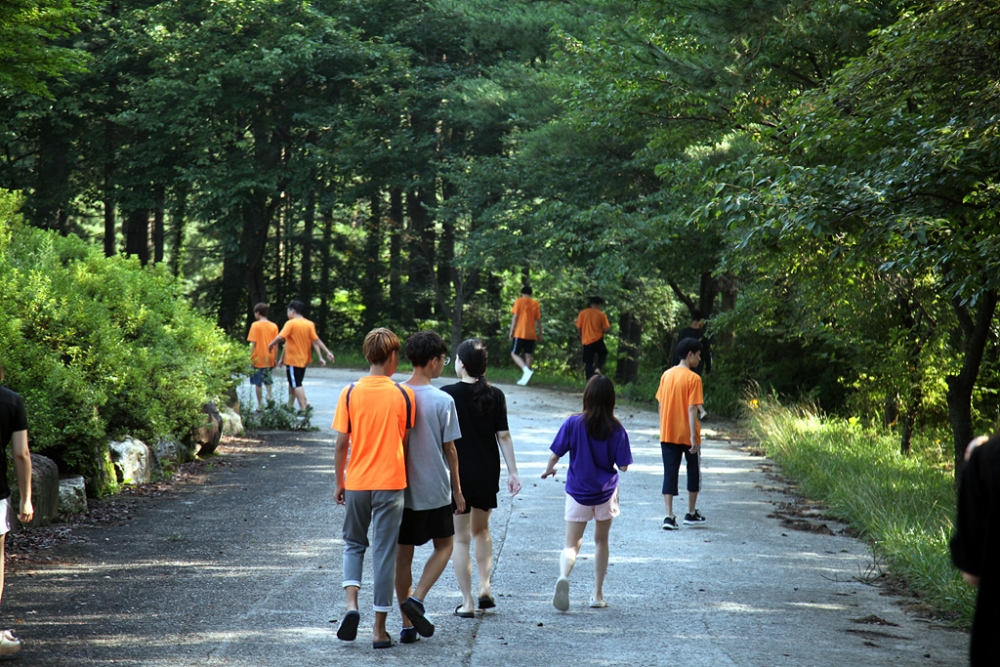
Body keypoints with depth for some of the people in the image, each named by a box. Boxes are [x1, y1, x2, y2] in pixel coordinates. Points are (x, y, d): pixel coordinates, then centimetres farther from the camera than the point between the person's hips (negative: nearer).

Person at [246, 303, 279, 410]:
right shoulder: (274, 326, 2)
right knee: (267, 379, 23)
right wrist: (275, 358, 13)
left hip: (258, 358, -4)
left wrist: (250, 357, -5)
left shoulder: (255, 325, -9)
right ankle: (270, 396, 2)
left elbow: (253, 343, -11)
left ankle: (260, 405, 4)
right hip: (269, 358, 4)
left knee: (258, 383, 3)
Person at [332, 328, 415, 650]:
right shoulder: (404, 395, -5)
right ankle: (379, 629, 7)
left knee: (354, 544, 19)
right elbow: (406, 442, 2)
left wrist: (339, 483, 8)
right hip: (390, 484, -1)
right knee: (385, 552, 5)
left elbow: (341, 443, -2)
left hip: (356, 482, 1)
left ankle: (352, 605, -4)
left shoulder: (350, 392, -4)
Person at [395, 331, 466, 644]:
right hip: (434, 489, -3)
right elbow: (449, 450, -6)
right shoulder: (443, 401, -12)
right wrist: (457, 489, 5)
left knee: (402, 553, 9)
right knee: (444, 545, 15)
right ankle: (416, 599, -6)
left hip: (399, 488, 3)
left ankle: (407, 624, 12)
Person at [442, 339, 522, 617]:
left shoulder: (448, 394, -10)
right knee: (481, 530, 24)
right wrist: (513, 472, 2)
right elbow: (504, 436, -2)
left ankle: (467, 602, 3)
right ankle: (484, 587, 15)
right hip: (488, 475, 4)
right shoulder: (495, 396, -2)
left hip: (457, 474, -4)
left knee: (461, 537, 4)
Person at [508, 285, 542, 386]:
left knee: (514, 353, -1)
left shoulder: (519, 301, -1)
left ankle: (527, 370, -23)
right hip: (531, 334, 4)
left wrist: (511, 331, -4)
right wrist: (540, 334, 14)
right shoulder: (535, 303, 10)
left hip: (520, 333, -4)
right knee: (528, 355, 6)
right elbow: (538, 320, 8)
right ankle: (524, 378, 1)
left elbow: (515, 317, -7)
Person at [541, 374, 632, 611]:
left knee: (572, 544, 4)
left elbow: (555, 454, -8)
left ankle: (564, 576, -28)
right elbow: (623, 466, -7)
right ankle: (598, 594, 22)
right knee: (601, 541, 19)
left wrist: (548, 470, 14)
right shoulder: (616, 429, -10)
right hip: (606, 492, 1)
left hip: (578, 492, -1)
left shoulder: (573, 424, -12)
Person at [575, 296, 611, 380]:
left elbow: (579, 327, 2)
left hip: (586, 341, 2)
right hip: (598, 340, -2)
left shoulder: (583, 313, 1)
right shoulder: (601, 314, -2)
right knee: (603, 354, 24)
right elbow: (607, 329, -5)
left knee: (588, 363, 8)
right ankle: (598, 368, -1)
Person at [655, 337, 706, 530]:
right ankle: (691, 513, 23)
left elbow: (661, 405, 9)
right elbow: (692, 409, -17)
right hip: (686, 435, -4)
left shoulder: (666, 375, 4)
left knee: (670, 474, 3)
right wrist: (694, 436, -17)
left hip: (668, 434, 4)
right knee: (693, 472, 14)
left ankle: (669, 516, -6)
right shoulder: (693, 378, -13)